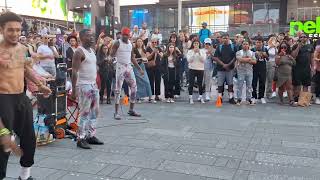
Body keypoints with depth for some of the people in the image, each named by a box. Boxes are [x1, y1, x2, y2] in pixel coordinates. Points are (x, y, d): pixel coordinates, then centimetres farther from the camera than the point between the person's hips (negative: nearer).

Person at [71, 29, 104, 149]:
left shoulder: (92, 50, 15)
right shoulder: (79, 52, -11)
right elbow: (74, 72, -17)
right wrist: (74, 90, -21)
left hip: (93, 85, 9)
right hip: (84, 86, -9)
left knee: (94, 112, 11)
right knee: (84, 113, -6)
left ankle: (91, 135, 21)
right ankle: (81, 138, 2)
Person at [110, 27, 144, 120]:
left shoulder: (130, 43, 12)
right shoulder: (117, 43, -6)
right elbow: (112, 55, -16)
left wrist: (139, 69, 15)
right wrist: (116, 47, -31)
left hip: (129, 67, 6)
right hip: (120, 66, -6)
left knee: (134, 88, 5)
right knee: (118, 89, -6)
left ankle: (131, 110, 17)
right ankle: (116, 112, -1)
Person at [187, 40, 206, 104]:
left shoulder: (202, 51, 5)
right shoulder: (190, 51, 2)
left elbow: (203, 60, -7)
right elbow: (189, 60, -9)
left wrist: (199, 53, -15)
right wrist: (194, 53, -15)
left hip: (200, 69, 1)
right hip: (192, 69, -1)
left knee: (200, 84, 5)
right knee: (191, 84, -2)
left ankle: (201, 97, 15)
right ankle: (190, 98, 4)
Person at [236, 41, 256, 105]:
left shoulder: (252, 53, 12)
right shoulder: (239, 52, 3)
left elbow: (254, 61, 1)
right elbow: (240, 59, -15)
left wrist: (245, 60, -10)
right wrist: (249, 59, -5)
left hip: (249, 71, 3)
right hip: (241, 71, -3)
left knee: (249, 85, 5)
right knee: (240, 85, -2)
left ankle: (249, 98, 13)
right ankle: (239, 99, 5)